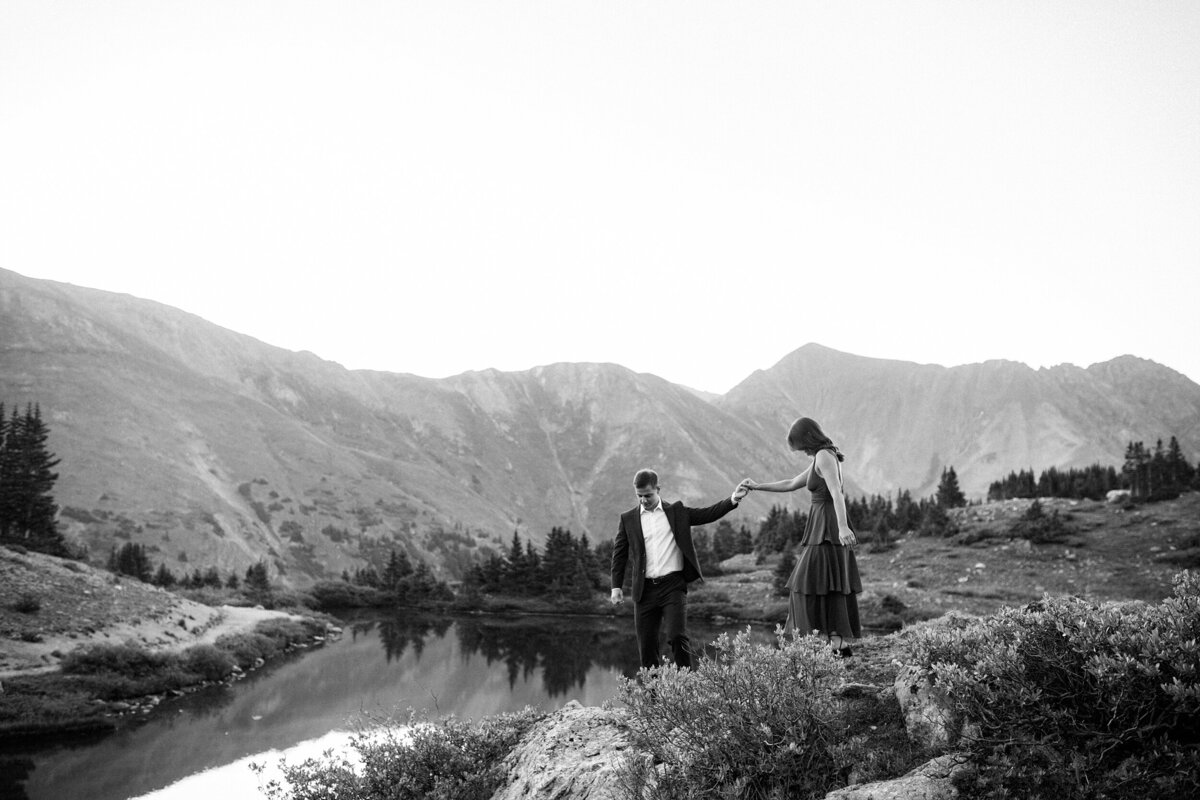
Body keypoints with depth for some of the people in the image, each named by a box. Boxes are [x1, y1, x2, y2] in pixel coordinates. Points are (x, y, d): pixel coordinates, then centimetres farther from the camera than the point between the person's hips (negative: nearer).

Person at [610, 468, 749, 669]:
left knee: (677, 636, -14)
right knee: (646, 643, 3)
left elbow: (708, 514, 4)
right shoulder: (628, 519, 8)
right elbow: (619, 553, 9)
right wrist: (616, 586, 3)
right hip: (645, 590, 2)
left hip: (673, 585, -1)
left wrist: (732, 500, -10)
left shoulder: (677, 511, 8)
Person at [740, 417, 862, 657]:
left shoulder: (824, 456, -12)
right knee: (832, 586, 9)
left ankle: (838, 644, -12)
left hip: (827, 528, -10)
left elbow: (836, 492, -25)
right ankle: (840, 643, 11)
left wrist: (843, 526, -36)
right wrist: (758, 487, 28)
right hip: (823, 527, 10)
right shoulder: (819, 459, 19)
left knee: (818, 583, -10)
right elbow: (791, 484, 28)